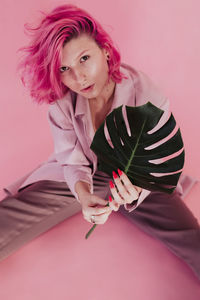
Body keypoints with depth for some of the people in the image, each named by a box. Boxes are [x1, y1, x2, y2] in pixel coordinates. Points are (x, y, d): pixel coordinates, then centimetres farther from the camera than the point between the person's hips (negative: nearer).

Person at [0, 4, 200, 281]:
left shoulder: (150, 100, -25)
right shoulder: (61, 102, -18)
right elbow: (73, 161, -9)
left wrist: (137, 190, -36)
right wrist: (83, 194, -30)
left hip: (140, 183, 0)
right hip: (80, 180, 1)